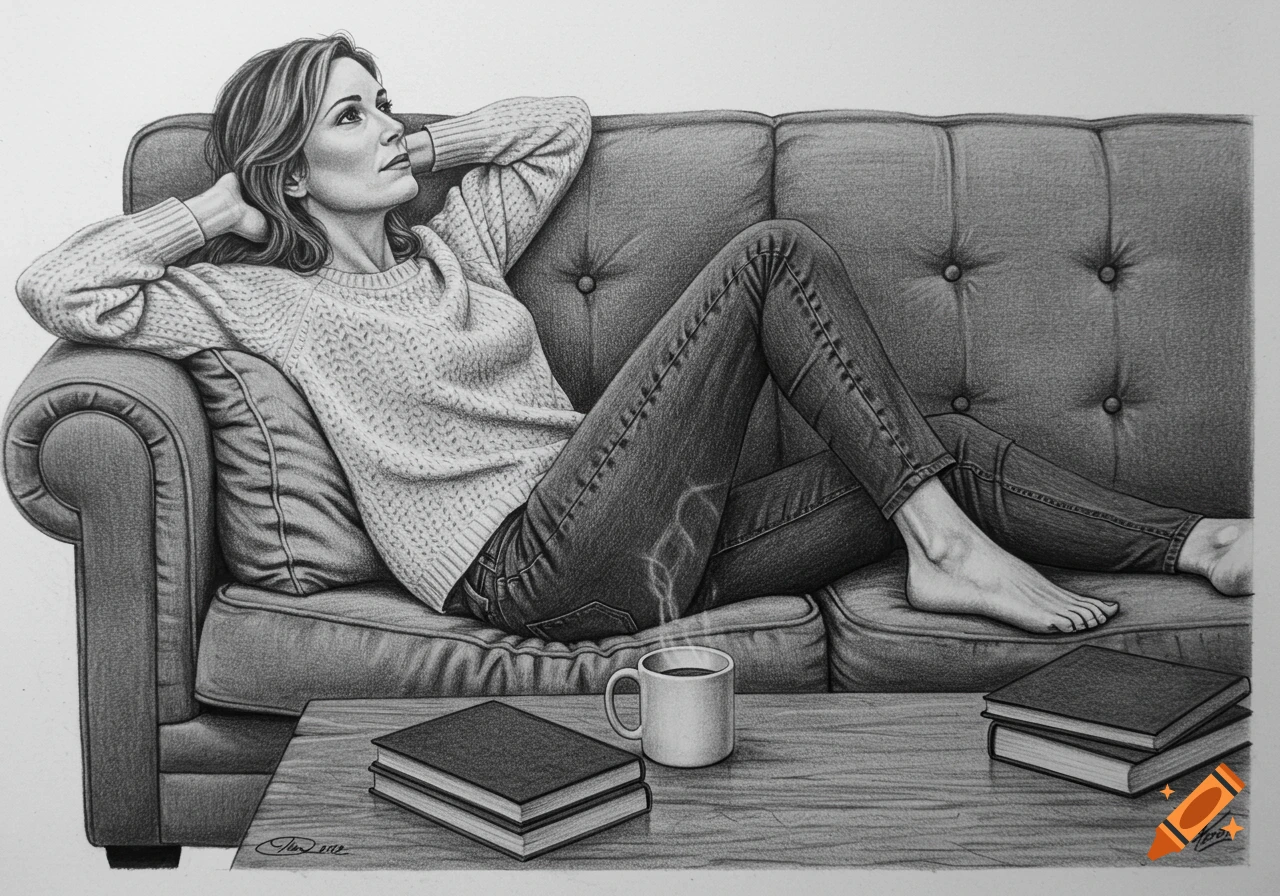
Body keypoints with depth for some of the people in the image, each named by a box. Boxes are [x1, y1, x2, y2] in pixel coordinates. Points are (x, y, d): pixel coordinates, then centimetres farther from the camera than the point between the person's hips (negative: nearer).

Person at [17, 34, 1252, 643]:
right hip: (540, 563, -8)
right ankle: (947, 547, -13)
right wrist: (223, 202, 1)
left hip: (639, 551, 8)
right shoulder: (261, 296, 4)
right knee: (777, 251, -13)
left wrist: (420, 151, 21)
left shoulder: (446, 246, 24)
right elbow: (56, 290, -7)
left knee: (948, 447, -1)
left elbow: (563, 122, 33)